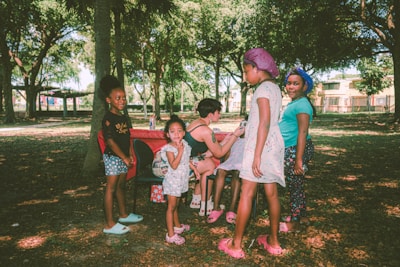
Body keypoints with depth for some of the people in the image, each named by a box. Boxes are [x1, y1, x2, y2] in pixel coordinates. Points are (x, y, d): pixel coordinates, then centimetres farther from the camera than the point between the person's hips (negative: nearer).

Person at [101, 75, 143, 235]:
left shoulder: (123, 118, 11)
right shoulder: (108, 118, -15)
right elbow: (110, 141, -20)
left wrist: (130, 155, 8)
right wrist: (124, 157, -19)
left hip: (123, 157, 8)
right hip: (112, 157, -8)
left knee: (121, 186, 19)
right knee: (111, 188, -3)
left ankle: (123, 215, 35)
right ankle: (109, 224, 3)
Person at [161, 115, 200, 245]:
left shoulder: (184, 144, 2)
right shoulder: (169, 149, -21)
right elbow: (174, 165, -31)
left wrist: (194, 168, 18)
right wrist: (180, 151, -32)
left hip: (181, 180, 7)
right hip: (173, 180, -7)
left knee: (175, 205, 24)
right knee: (171, 207, 0)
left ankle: (177, 226, 41)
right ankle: (171, 234, 8)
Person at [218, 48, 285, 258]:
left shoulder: (263, 88, -10)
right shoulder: (274, 87, 17)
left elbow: (264, 122, -19)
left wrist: (257, 154, -21)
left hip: (262, 145, -9)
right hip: (274, 144, 9)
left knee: (246, 194, -4)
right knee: (271, 193, 12)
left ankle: (236, 245, 5)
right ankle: (273, 241, 23)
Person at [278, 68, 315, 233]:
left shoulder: (302, 104, -16)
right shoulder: (294, 103, 17)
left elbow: (302, 132, -22)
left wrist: (298, 160, -26)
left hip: (297, 150, -10)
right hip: (290, 150, 10)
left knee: (294, 185, 0)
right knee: (297, 185, 19)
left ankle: (294, 223, 14)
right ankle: (302, 216, 34)